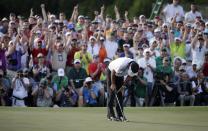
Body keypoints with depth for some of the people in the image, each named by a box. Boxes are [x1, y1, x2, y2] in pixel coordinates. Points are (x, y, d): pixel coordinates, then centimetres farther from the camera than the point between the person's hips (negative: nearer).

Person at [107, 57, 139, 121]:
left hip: (120, 75, 6)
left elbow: (130, 76, -5)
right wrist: (113, 84, -17)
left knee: (120, 94, 0)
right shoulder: (122, 65, -40)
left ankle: (120, 115, -1)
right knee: (112, 94, -10)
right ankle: (110, 115, -9)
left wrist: (123, 84, -14)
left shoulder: (134, 67, -22)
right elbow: (113, 72, -27)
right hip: (111, 72, -6)